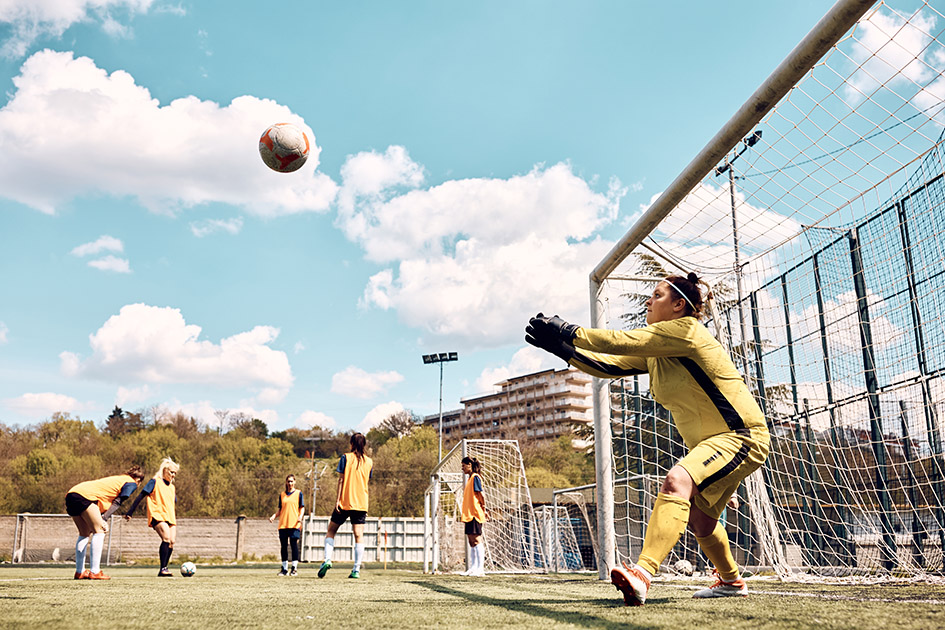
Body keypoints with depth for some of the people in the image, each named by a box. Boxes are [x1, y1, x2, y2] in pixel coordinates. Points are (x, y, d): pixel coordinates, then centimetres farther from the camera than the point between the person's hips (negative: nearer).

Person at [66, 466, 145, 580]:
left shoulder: (119, 479, 31)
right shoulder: (131, 483, 7)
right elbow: (117, 502, -3)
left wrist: (103, 519, 10)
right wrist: (105, 519, -9)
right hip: (84, 495, -9)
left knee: (85, 533, 17)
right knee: (99, 531, -5)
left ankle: (79, 572, 19)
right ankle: (94, 572, -10)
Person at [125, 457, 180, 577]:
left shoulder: (172, 487, 21)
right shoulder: (155, 482, 2)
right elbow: (141, 496, -2)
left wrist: (175, 523, 26)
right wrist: (130, 512, -8)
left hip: (170, 518, 7)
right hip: (157, 516, -7)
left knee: (171, 541, -7)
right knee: (166, 538, -25)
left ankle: (165, 569, 2)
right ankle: (162, 569, -23)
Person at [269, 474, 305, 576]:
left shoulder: (298, 493, 7)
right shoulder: (282, 495, 16)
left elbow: (302, 507, 4)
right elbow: (280, 509, 18)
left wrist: (300, 517, -13)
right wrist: (274, 516, 0)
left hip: (294, 524, -3)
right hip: (283, 524, 4)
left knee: (294, 544, -9)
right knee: (284, 546, 4)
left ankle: (294, 568, -6)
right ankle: (284, 569, 11)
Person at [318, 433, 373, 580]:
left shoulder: (346, 457, -1)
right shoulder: (369, 461, 8)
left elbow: (341, 479, -6)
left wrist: (337, 498, -6)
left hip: (345, 502, -2)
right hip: (361, 503, 2)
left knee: (331, 530, 12)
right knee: (359, 536, 0)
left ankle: (327, 560, -4)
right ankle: (356, 570, -5)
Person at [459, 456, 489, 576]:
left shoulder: (475, 477, -9)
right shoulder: (470, 478, 19)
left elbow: (480, 494, -13)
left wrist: (483, 509, -12)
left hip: (475, 514, -10)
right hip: (469, 514, 10)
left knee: (476, 540, -10)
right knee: (471, 541, 10)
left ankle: (480, 569, -10)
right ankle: (473, 568, 14)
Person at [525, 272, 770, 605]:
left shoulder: (685, 328, -18)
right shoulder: (653, 352, 9)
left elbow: (620, 341, -23)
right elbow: (609, 364, 3)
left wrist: (567, 331, -17)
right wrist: (560, 346, -5)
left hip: (742, 435, -11)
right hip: (710, 441, 11)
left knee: (677, 481, -32)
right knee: (699, 518, 21)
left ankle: (642, 574, -45)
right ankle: (731, 581, 46)